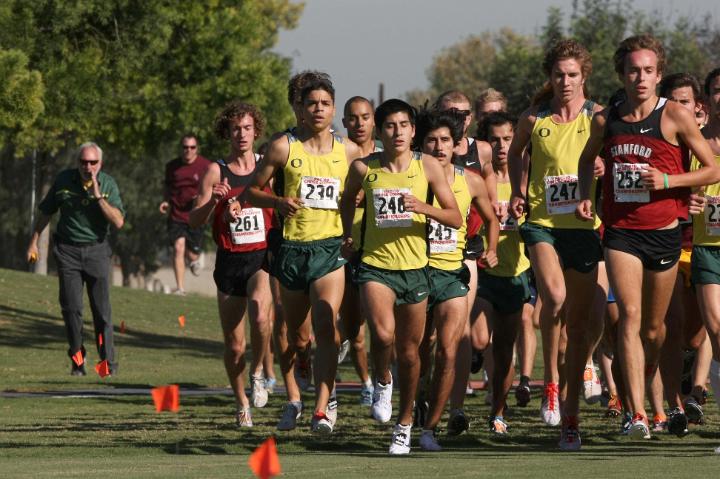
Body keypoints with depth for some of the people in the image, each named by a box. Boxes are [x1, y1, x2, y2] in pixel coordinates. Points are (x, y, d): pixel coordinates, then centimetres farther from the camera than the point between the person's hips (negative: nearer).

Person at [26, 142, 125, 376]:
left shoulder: (108, 184, -5)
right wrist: (33, 242, 11)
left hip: (97, 250, 0)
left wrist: (98, 197, -20)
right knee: (71, 307, -4)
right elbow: (46, 212, 10)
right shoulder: (64, 180, -3)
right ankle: (77, 360, 7)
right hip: (68, 250, 0)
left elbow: (118, 222, -13)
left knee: (102, 309, -3)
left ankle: (108, 360, 6)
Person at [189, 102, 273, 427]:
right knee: (234, 346, 5)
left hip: (263, 257, -1)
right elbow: (194, 221, -2)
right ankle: (241, 403, 27)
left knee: (260, 316, -31)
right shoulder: (216, 172, 2)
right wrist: (213, 201, -20)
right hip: (229, 262, 1)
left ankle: (257, 373, -6)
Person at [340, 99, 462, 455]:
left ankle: (404, 424, 25)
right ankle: (382, 382, 6)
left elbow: (456, 218, -2)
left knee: (409, 352, 8)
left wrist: (424, 208, -19)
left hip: (414, 268, 1)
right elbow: (348, 199, 22)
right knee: (383, 333, -26)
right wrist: (347, 236, 15)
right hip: (375, 265, -1)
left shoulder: (427, 166, -2)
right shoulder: (363, 168, -1)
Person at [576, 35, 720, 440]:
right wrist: (586, 196, 8)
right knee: (630, 315, -15)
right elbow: (588, 159, 25)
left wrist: (667, 180, -16)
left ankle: (646, 385, 43)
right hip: (620, 230, 1)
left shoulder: (675, 116, -6)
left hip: (663, 232, -1)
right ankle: (638, 414, -22)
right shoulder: (605, 121, 4)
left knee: (654, 326, 11)